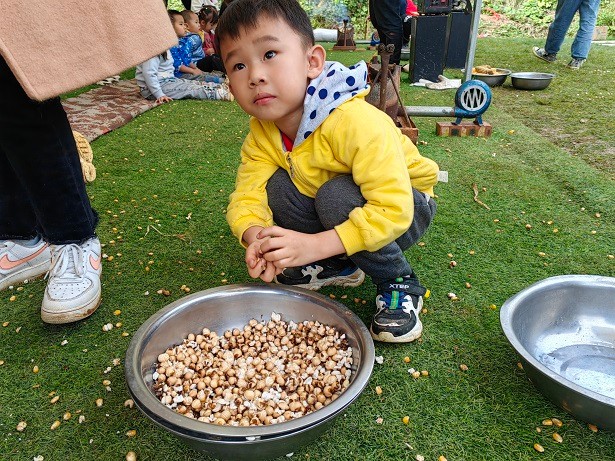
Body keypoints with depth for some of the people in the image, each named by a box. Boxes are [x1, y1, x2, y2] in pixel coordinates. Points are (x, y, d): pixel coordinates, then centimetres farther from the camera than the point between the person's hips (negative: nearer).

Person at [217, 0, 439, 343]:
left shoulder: (355, 123, -33)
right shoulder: (262, 132, -11)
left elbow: (392, 211, -37)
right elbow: (246, 195, -15)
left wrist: (316, 245, -41)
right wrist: (256, 237, -38)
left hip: (405, 210, -5)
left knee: (337, 196, -34)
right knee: (275, 188, -17)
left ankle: (400, 284, -11)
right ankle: (340, 267, 2)